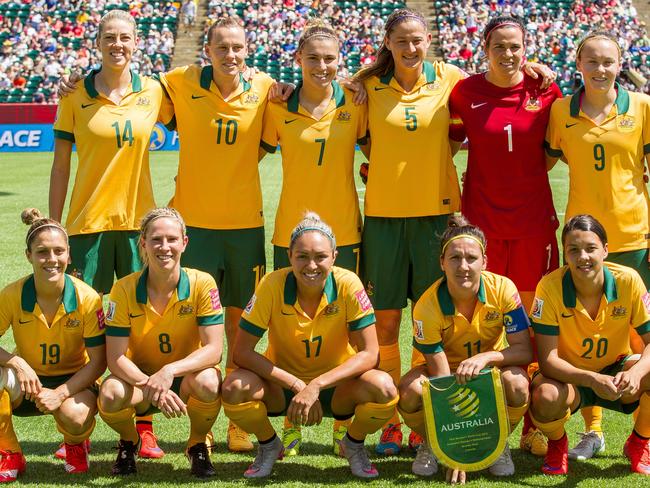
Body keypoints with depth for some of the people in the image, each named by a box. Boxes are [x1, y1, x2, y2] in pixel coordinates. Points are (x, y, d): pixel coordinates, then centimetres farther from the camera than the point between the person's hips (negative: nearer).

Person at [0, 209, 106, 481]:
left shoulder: (87, 299, -17)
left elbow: (98, 362, -14)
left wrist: (60, 393, -26)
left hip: (74, 381, -2)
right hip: (28, 382, 2)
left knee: (75, 416, -36)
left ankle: (75, 444, 7)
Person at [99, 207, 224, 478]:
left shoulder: (202, 284, -15)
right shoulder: (124, 289, -13)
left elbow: (214, 349, -19)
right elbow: (116, 357, -16)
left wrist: (170, 371, -36)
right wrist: (151, 386, -33)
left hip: (185, 377, 0)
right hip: (140, 377, 1)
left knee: (208, 383, -35)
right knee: (110, 395, -33)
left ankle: (197, 445, -1)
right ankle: (129, 441, 6)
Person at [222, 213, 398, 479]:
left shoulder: (348, 285, -19)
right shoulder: (272, 285, -19)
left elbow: (369, 354, -19)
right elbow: (242, 351, -17)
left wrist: (316, 386, -28)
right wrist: (296, 385, -25)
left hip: (336, 387, 0)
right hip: (283, 386, 0)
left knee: (384, 389, -30)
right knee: (234, 388, -29)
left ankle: (354, 444, 5)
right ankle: (268, 445, 5)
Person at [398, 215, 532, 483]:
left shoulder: (502, 289, -23)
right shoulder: (428, 306, -26)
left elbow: (525, 350, -21)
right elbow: (441, 379, -25)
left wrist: (485, 357, -41)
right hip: (443, 369, -1)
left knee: (516, 382, -33)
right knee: (409, 391, -33)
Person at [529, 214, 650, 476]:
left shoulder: (628, 280, -18)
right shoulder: (550, 287, -23)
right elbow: (548, 359, -23)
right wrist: (592, 379, -40)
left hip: (615, 369, 2)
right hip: (569, 376, -2)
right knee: (545, 398, -37)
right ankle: (557, 444, 3)